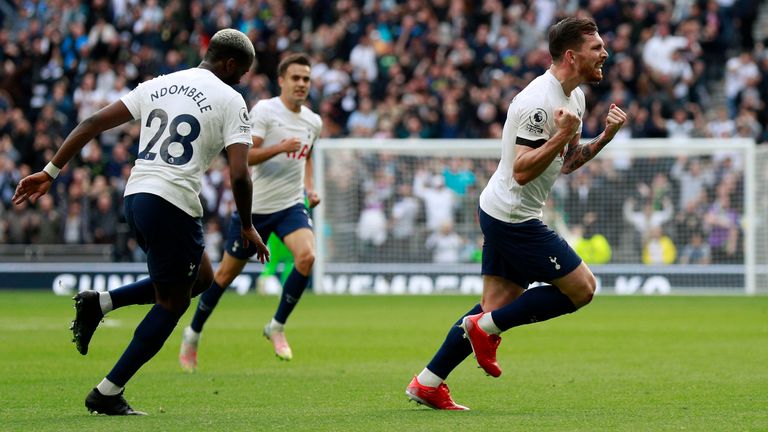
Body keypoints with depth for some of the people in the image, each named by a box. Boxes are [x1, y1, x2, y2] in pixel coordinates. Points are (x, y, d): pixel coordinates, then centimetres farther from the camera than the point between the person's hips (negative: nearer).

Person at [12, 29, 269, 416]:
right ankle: (107, 394, 5)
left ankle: (99, 303, 11)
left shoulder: (158, 86, 16)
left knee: (200, 278, 24)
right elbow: (239, 175, -11)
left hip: (135, 196, 7)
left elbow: (93, 123, 11)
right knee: (172, 304, 8)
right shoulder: (230, 100, -2)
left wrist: (50, 172, 13)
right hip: (174, 204, -7)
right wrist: (247, 227, 5)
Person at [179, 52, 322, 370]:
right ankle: (193, 334, 26)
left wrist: (310, 187, 10)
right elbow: (243, 156, -20)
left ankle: (277, 326, -7)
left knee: (306, 255, -24)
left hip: (291, 205, 4)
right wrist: (280, 148, -32)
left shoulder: (313, 122, 7)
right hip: (254, 207, -4)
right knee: (227, 273, 5)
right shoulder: (264, 111, -12)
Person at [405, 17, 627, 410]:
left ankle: (428, 383, 13)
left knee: (497, 305, 10)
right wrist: (563, 135, -30)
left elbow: (566, 163, 18)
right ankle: (486, 326, 1)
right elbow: (522, 171, -25)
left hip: (501, 214, 10)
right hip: (513, 217, -10)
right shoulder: (540, 101, -22)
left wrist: (604, 137, 4)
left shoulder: (574, 96, 10)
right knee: (582, 288, -6)